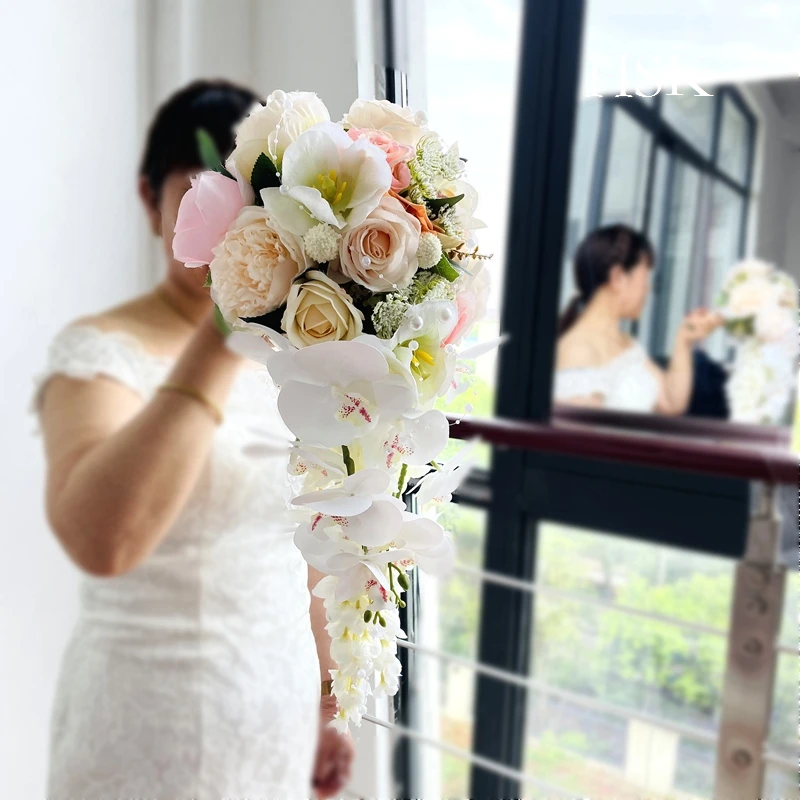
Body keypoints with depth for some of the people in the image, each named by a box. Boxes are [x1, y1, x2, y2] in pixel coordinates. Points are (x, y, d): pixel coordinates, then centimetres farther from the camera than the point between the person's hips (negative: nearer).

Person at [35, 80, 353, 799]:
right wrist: (224, 333, -39)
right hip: (153, 727, -5)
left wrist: (322, 706, 13)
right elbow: (101, 539, -35)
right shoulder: (100, 352, -16)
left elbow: (301, 552, 8)